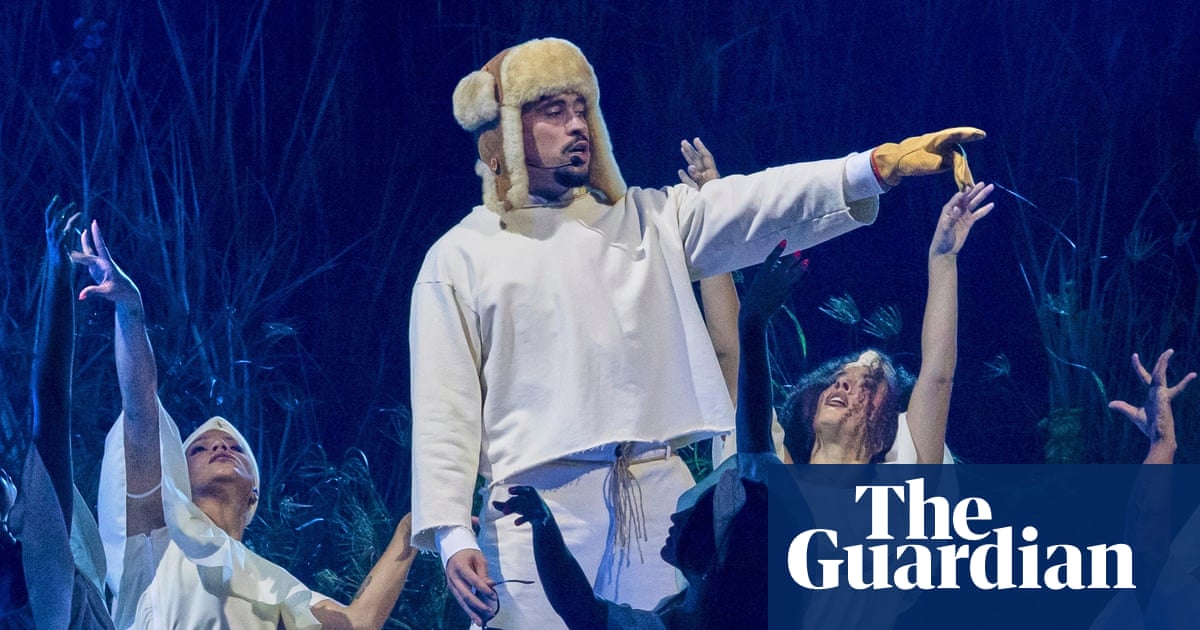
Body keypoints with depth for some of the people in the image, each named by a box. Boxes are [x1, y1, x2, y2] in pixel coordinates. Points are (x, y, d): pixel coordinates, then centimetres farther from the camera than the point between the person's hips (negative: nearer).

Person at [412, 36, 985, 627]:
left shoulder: (647, 220, 16)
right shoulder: (460, 258, 8)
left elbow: (758, 205, 3)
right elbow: (444, 408, 3)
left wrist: (880, 165, -13)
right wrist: (451, 534, -9)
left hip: (657, 494, 3)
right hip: (540, 504, -3)